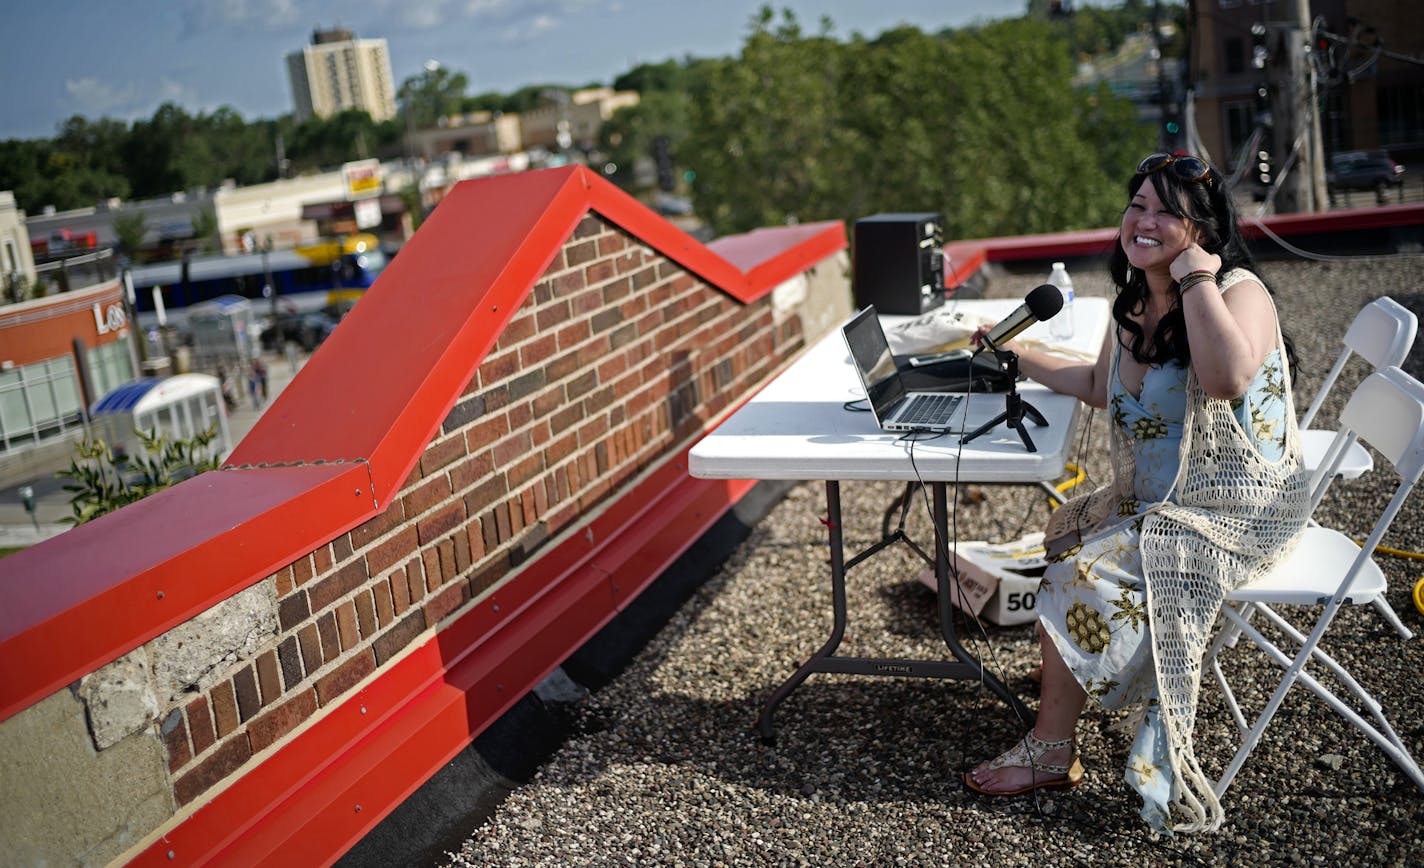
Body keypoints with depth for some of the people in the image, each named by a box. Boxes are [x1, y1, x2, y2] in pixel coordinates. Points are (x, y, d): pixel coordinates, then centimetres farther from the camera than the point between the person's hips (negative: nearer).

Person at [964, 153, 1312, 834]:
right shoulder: (1135, 301, 8)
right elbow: (1102, 387, 25)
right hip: (1155, 498, 9)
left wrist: (1196, 276, -31)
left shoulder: (1239, 290, -17)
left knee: (1085, 574, -16)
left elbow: (1229, 377, -40)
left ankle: (1051, 752, -2)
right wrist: (1018, 356, 22)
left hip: (1236, 512, -9)